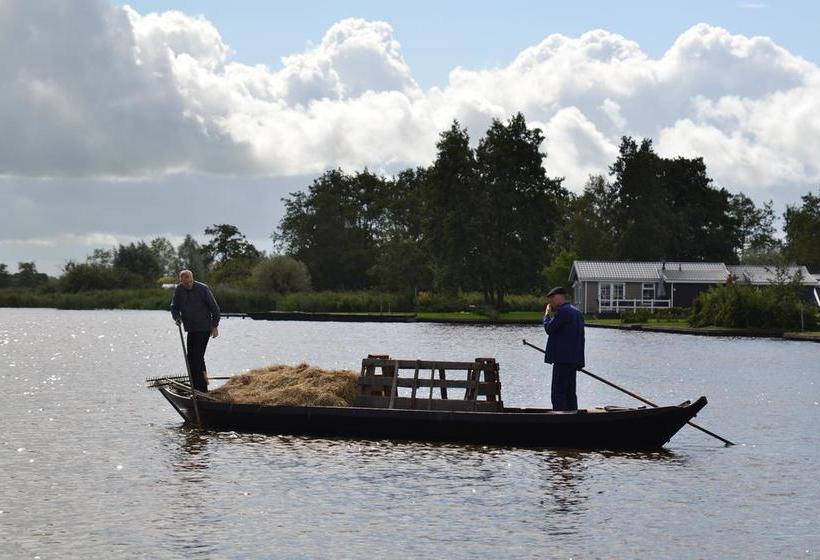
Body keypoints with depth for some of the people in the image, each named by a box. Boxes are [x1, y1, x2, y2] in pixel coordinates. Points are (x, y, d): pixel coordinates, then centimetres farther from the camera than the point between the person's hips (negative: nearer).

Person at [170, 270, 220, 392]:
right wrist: (177, 317, -9)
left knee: (197, 357, -14)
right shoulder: (179, 290, 3)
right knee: (191, 358, 8)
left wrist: (215, 326, -7)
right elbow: (174, 307, 12)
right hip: (191, 329, 7)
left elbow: (214, 307, -6)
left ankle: (201, 389, -12)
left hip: (204, 329, -7)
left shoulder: (203, 289, -12)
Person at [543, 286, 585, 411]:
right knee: (570, 393, 12)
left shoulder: (562, 311, -13)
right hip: (574, 359, 9)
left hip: (562, 359, -9)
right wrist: (579, 362, 21)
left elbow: (549, 329, -14)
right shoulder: (577, 313, 17)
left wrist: (547, 315, 4)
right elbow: (581, 338, 19)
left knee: (558, 394, -8)